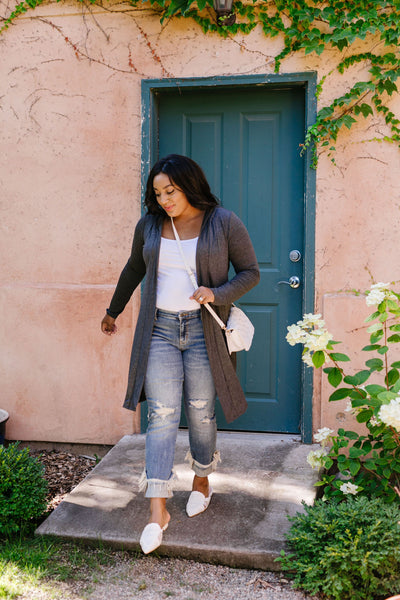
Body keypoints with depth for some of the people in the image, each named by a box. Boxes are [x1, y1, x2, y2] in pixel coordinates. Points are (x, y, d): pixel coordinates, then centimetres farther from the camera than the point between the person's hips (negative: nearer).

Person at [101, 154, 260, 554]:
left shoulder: (224, 224, -4)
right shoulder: (149, 225, 5)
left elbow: (250, 272, 1)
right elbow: (134, 270, 21)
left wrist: (217, 293, -17)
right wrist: (114, 311, 31)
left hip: (202, 329, -2)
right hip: (159, 328, 2)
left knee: (200, 413, 8)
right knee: (162, 415, -5)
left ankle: (202, 481, 35)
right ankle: (157, 510, -2)